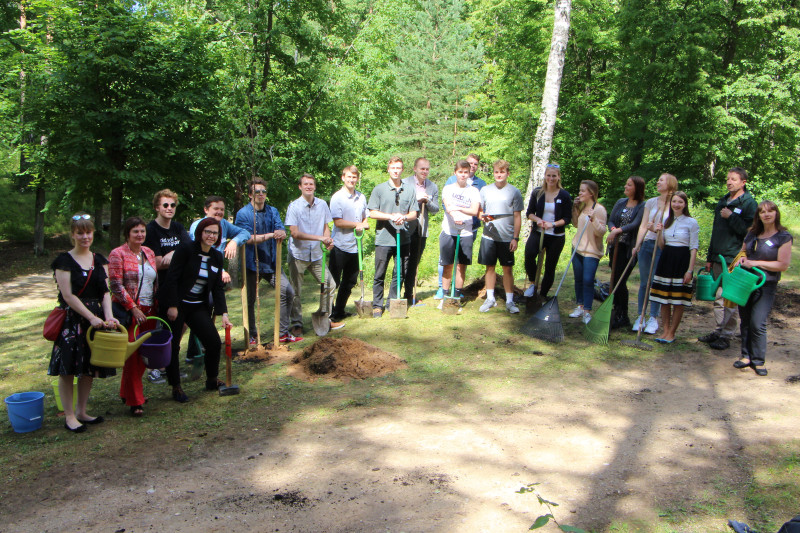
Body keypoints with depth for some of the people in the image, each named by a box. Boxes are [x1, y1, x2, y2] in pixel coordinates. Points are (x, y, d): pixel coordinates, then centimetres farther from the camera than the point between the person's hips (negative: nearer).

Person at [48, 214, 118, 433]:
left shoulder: (99, 260, 10)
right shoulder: (64, 261, -5)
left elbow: (105, 291, 5)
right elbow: (68, 296, -11)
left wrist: (108, 316, -12)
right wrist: (92, 318, -16)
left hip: (96, 318, 5)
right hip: (71, 320, -5)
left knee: (90, 368, 10)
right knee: (68, 368, -1)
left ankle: (81, 412, 23)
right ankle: (69, 416, 10)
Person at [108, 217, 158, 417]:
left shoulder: (149, 253, 12)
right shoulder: (118, 254, -6)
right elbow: (116, 285, -12)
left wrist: (155, 306, 11)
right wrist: (134, 308, -15)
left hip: (148, 311, 6)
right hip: (128, 311, -6)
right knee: (132, 355, -5)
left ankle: (126, 393, 25)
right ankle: (135, 401, 5)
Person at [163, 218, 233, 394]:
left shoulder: (217, 257, 6)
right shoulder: (185, 249, -11)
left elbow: (218, 288, 6)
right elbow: (172, 278, -13)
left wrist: (223, 313, -3)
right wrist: (172, 306, -17)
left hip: (199, 307, 5)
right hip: (177, 305, -5)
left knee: (214, 342, -2)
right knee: (172, 346, 1)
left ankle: (212, 381, 18)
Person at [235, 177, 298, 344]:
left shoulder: (272, 211, 9)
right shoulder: (243, 214, -7)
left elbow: (282, 231, -3)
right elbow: (248, 238, -17)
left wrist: (281, 233, -28)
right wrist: (271, 235, -25)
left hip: (271, 262, 5)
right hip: (251, 263, -4)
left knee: (287, 292, -1)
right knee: (250, 301, 5)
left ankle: (283, 333, 11)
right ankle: (251, 335, 21)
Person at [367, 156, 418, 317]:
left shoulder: (409, 190, 9)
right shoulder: (379, 189, 2)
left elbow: (414, 214, 8)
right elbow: (372, 213, -3)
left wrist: (403, 217, -14)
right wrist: (391, 216, -16)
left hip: (404, 239, 3)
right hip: (384, 239, -2)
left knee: (401, 274, 8)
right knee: (380, 275, 3)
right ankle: (377, 305, 14)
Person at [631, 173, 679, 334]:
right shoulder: (651, 202, 11)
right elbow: (643, 226, 9)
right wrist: (637, 245, 0)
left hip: (663, 248, -4)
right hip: (647, 244, 4)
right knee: (644, 282, 8)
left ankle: (653, 318, 9)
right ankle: (640, 316, 15)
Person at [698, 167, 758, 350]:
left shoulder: (749, 203, -6)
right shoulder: (723, 202, 16)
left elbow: (749, 231, -15)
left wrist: (731, 217, -17)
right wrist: (709, 257, 19)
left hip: (735, 259, -7)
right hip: (719, 258, 7)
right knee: (718, 297, 12)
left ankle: (727, 335, 3)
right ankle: (718, 331, 21)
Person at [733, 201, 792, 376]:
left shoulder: (783, 237, -7)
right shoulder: (752, 234, 10)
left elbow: (783, 265, -12)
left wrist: (756, 263, -15)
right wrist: (741, 259, 2)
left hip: (766, 285, -5)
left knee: (758, 324, -9)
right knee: (745, 321, 8)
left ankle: (758, 361, 3)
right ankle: (746, 356, 18)